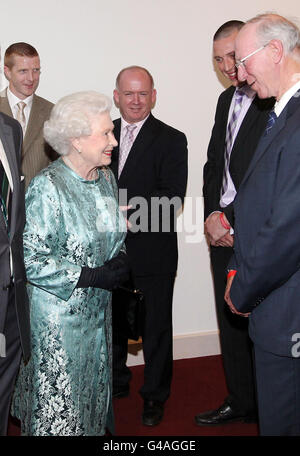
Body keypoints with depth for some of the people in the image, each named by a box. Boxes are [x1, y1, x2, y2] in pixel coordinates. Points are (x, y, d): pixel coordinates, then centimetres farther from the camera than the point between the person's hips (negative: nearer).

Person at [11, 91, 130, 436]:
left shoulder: (106, 177, 3)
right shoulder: (47, 187, -20)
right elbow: (31, 260, -22)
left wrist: (120, 260, -4)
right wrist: (92, 276, -23)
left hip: (98, 312, 7)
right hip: (57, 318, -7)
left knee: (92, 394, 21)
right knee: (58, 409, 6)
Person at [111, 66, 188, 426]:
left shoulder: (171, 140, -5)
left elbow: (172, 197, -14)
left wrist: (131, 217, -24)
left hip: (152, 252, -4)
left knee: (155, 328, 8)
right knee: (111, 322, 18)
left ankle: (155, 395, 26)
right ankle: (115, 382, 40)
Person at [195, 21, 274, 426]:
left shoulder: (275, 102, -14)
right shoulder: (227, 99, 14)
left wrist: (231, 221, -13)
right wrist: (212, 216, 5)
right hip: (223, 233, 8)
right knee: (230, 324, 16)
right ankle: (239, 402, 33)